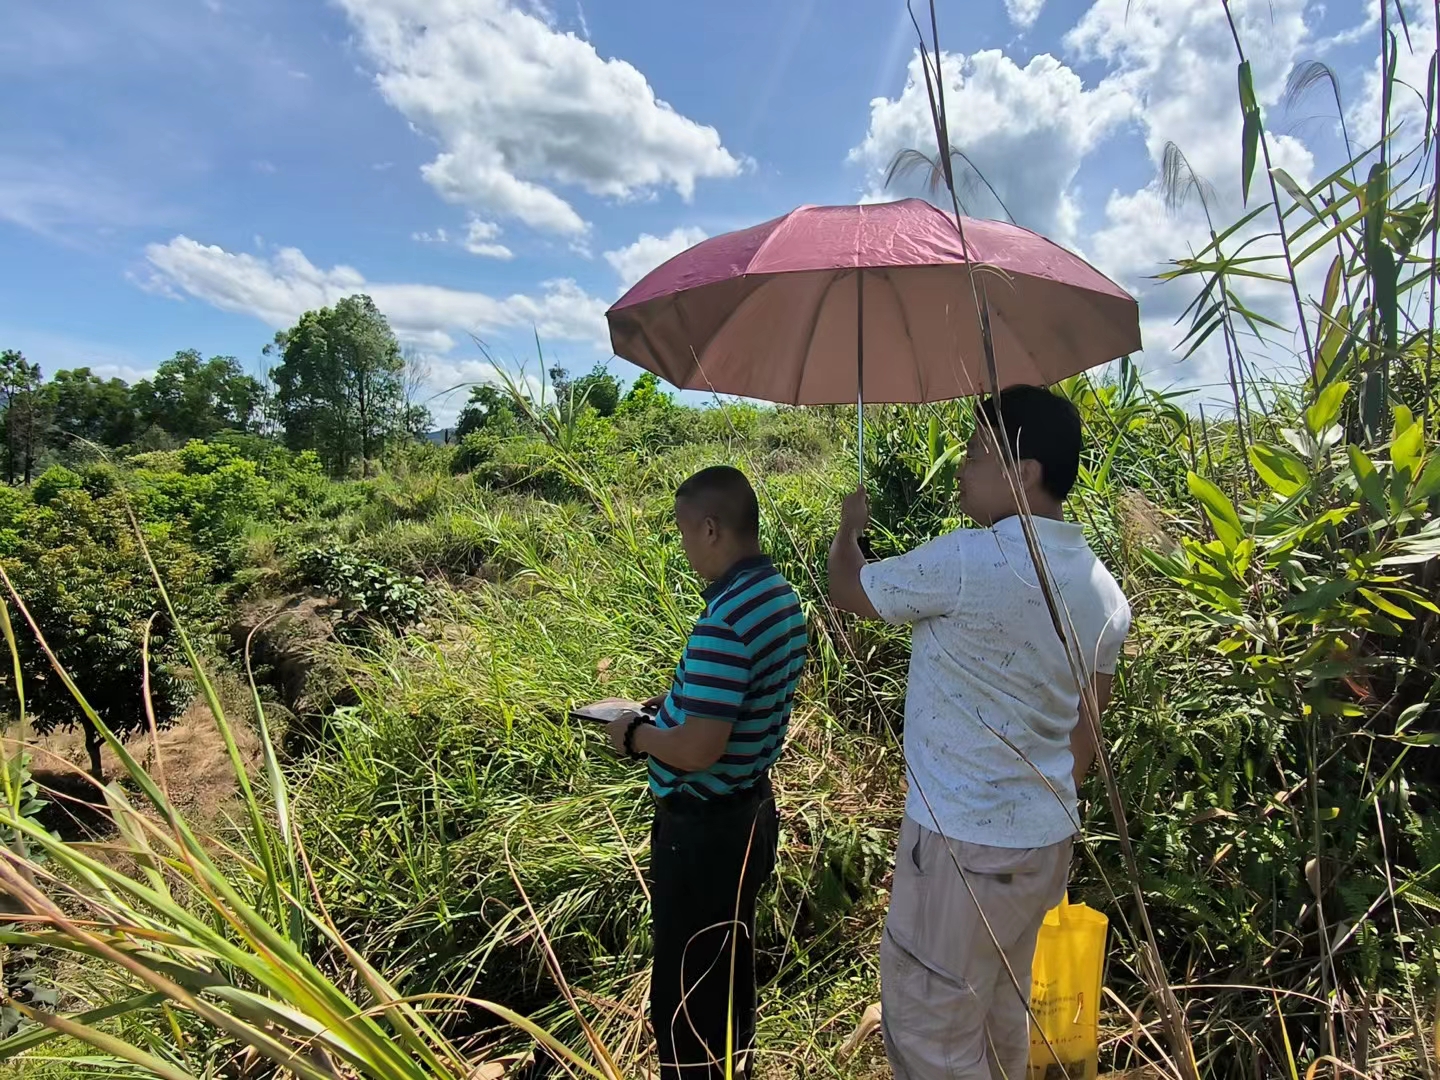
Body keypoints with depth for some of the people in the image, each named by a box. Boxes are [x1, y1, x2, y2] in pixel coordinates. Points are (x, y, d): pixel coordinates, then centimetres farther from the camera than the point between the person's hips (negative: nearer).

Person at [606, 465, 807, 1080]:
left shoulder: (725, 622, -29)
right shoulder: (780, 595, 0)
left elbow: (697, 750, -30)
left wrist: (634, 735, -12)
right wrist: (677, 702, 9)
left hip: (703, 827, -9)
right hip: (751, 808, 9)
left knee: (684, 988, 12)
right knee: (731, 962, 27)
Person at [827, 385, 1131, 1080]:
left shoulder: (969, 561, -23)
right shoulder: (1104, 589, 4)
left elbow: (845, 589, -7)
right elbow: (1085, 732, 11)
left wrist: (850, 526, 13)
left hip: (963, 846, -8)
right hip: (1047, 839, 8)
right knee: (1003, 1016, 24)